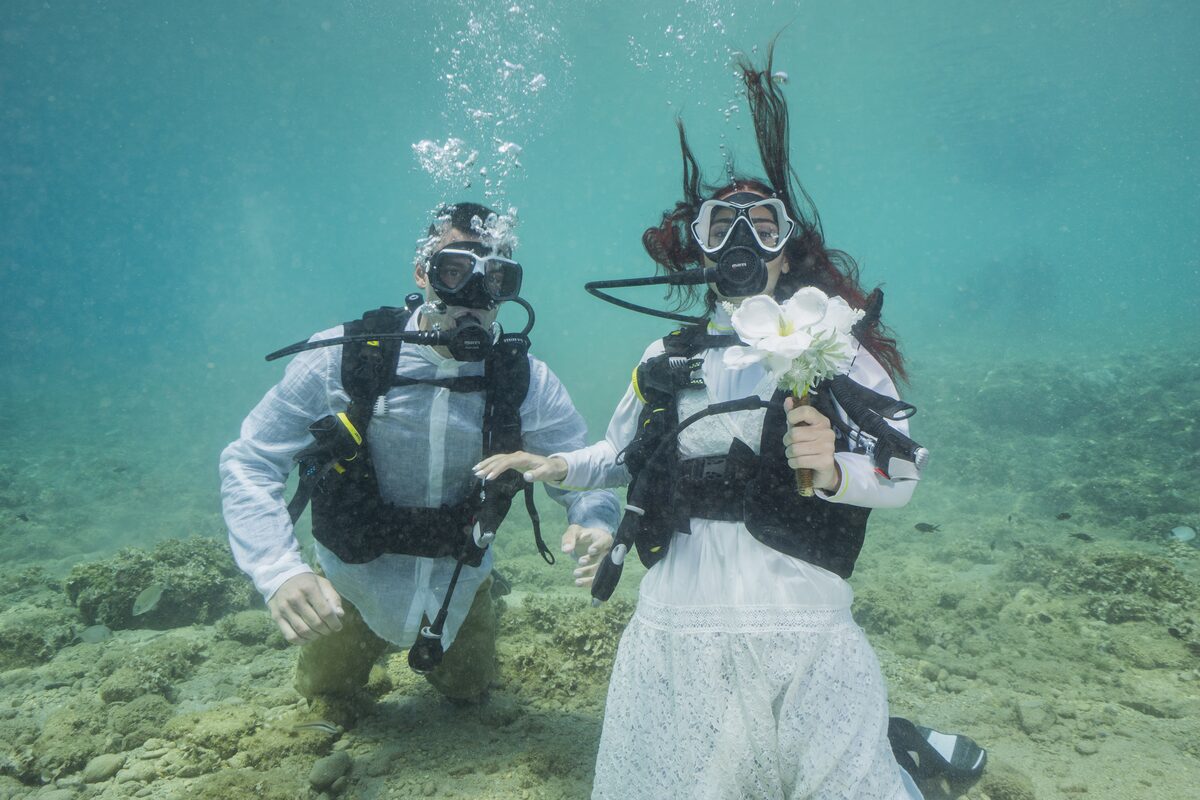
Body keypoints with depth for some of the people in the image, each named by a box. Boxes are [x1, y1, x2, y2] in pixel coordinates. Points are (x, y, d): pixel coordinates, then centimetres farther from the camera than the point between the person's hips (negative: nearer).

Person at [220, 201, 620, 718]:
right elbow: (248, 463, -20)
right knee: (326, 700, 23)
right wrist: (280, 572, -35)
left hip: (459, 584, 1)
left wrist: (594, 524, -41)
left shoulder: (526, 381, -21)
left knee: (468, 692, 26)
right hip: (352, 580, -1)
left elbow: (585, 475, -16)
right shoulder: (343, 360, -26)